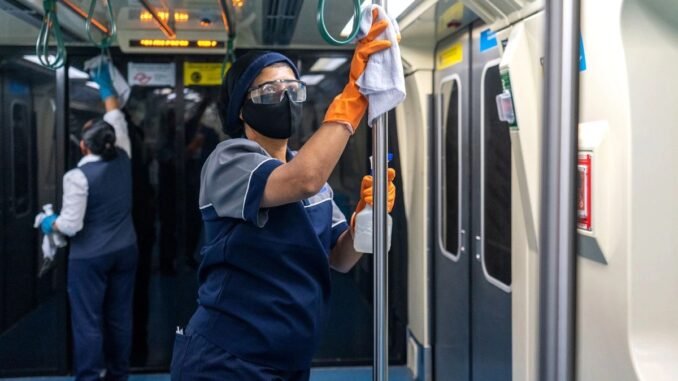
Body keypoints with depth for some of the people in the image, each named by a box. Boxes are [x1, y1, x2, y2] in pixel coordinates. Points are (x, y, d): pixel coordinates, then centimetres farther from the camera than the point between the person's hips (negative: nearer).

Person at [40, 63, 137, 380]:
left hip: (90, 257, -6)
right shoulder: (122, 160, -3)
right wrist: (107, 88, 24)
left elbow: (71, 225, -18)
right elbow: (118, 123, 14)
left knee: (88, 320, 2)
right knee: (120, 315, 13)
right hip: (125, 251, 6)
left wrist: (50, 224, 3)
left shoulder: (78, 176, -18)